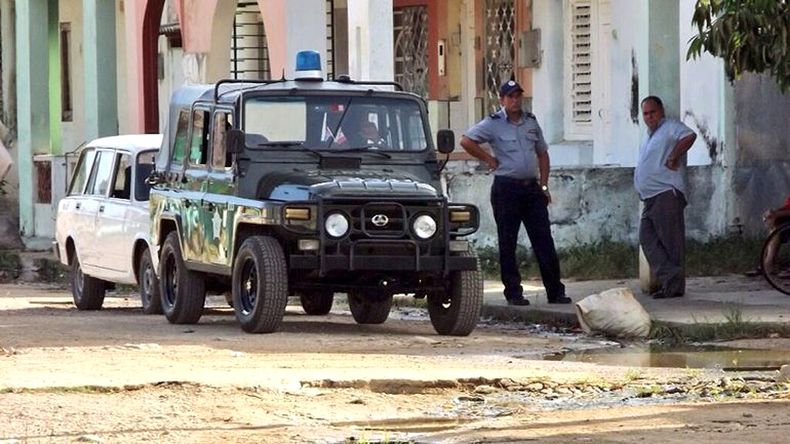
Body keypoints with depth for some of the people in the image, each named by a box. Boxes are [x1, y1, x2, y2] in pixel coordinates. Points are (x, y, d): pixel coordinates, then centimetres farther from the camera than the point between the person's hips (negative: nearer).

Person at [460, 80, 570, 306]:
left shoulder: (531, 122, 12)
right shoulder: (493, 124, -3)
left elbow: (542, 153, 19)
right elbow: (466, 141, -11)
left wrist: (544, 186, 12)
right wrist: (489, 160, -8)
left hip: (531, 187, 4)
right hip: (506, 188, -4)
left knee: (544, 242, 2)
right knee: (508, 244, 0)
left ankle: (555, 292, 4)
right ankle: (513, 293, 5)